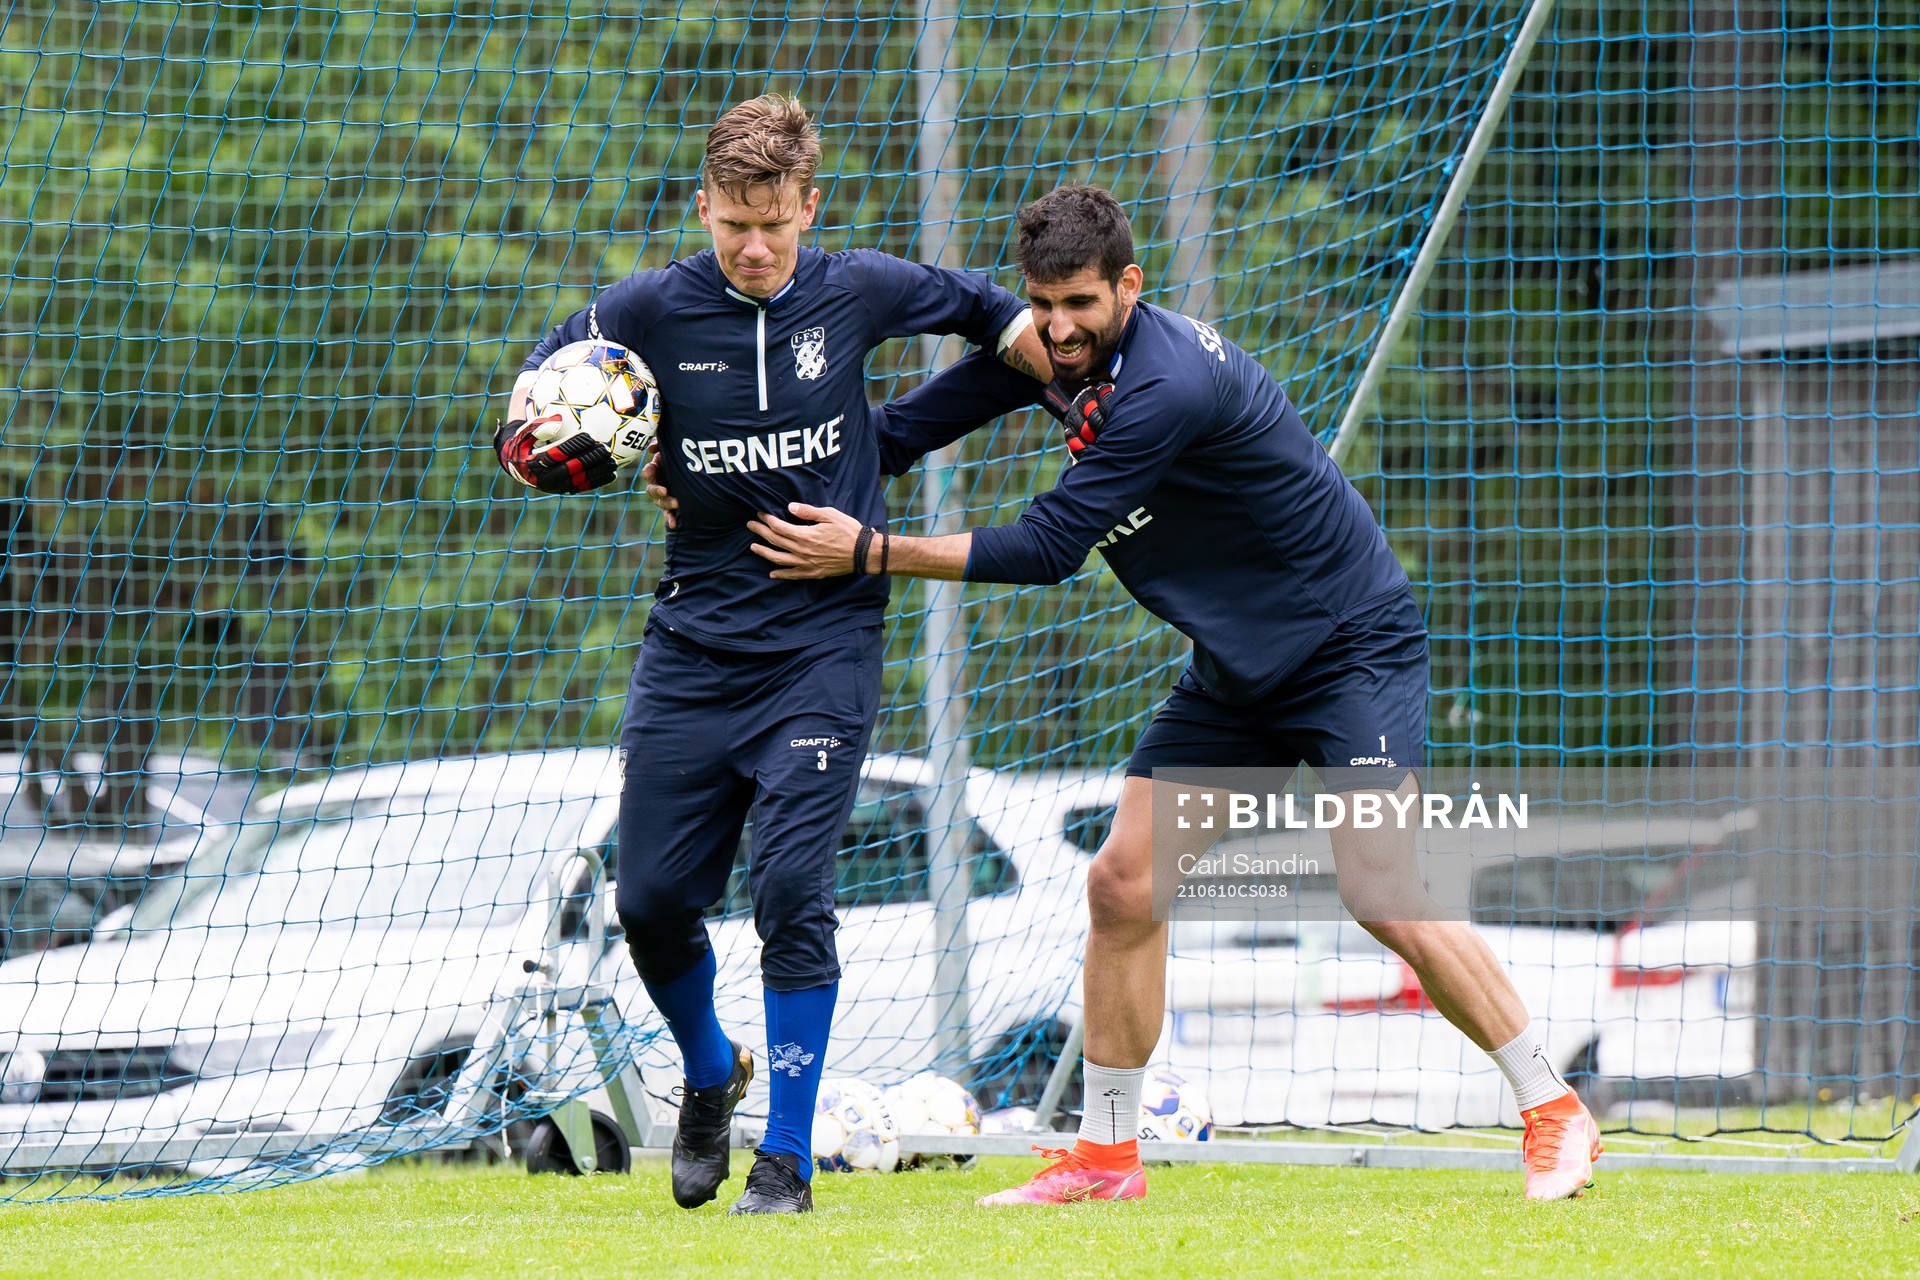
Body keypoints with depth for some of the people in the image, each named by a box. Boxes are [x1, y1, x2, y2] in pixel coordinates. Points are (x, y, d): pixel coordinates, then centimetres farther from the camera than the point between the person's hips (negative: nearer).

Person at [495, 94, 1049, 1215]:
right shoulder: (651, 311, -4)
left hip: (823, 646, -2)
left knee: (792, 887, -15)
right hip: (693, 647, 2)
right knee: (653, 900, 2)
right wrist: (545, 447, -16)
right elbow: (535, 389, 6)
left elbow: (989, 312, 15)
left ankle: (789, 1155, -5)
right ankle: (711, 1074, 33)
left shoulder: (857, 292, -3)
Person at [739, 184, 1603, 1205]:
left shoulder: (1168, 385, -30)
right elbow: (900, 433, 5)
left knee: (1380, 891, -20)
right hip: (1238, 667, 8)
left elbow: (1049, 547, -28)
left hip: (1352, 648, -8)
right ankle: (1105, 1155, 9)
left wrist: (870, 553, -25)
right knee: (1122, 884, 0)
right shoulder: (1050, 351, -4)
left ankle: (1552, 1113, -8)